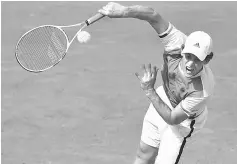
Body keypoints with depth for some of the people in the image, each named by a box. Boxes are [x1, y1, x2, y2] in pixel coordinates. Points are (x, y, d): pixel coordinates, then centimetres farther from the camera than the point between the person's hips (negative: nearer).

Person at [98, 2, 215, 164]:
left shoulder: (202, 90, -42)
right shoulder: (178, 43, -35)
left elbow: (172, 119, -33)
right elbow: (154, 16, -36)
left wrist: (149, 91, -40)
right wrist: (124, 11, -52)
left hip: (183, 120, -5)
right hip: (164, 99, 5)